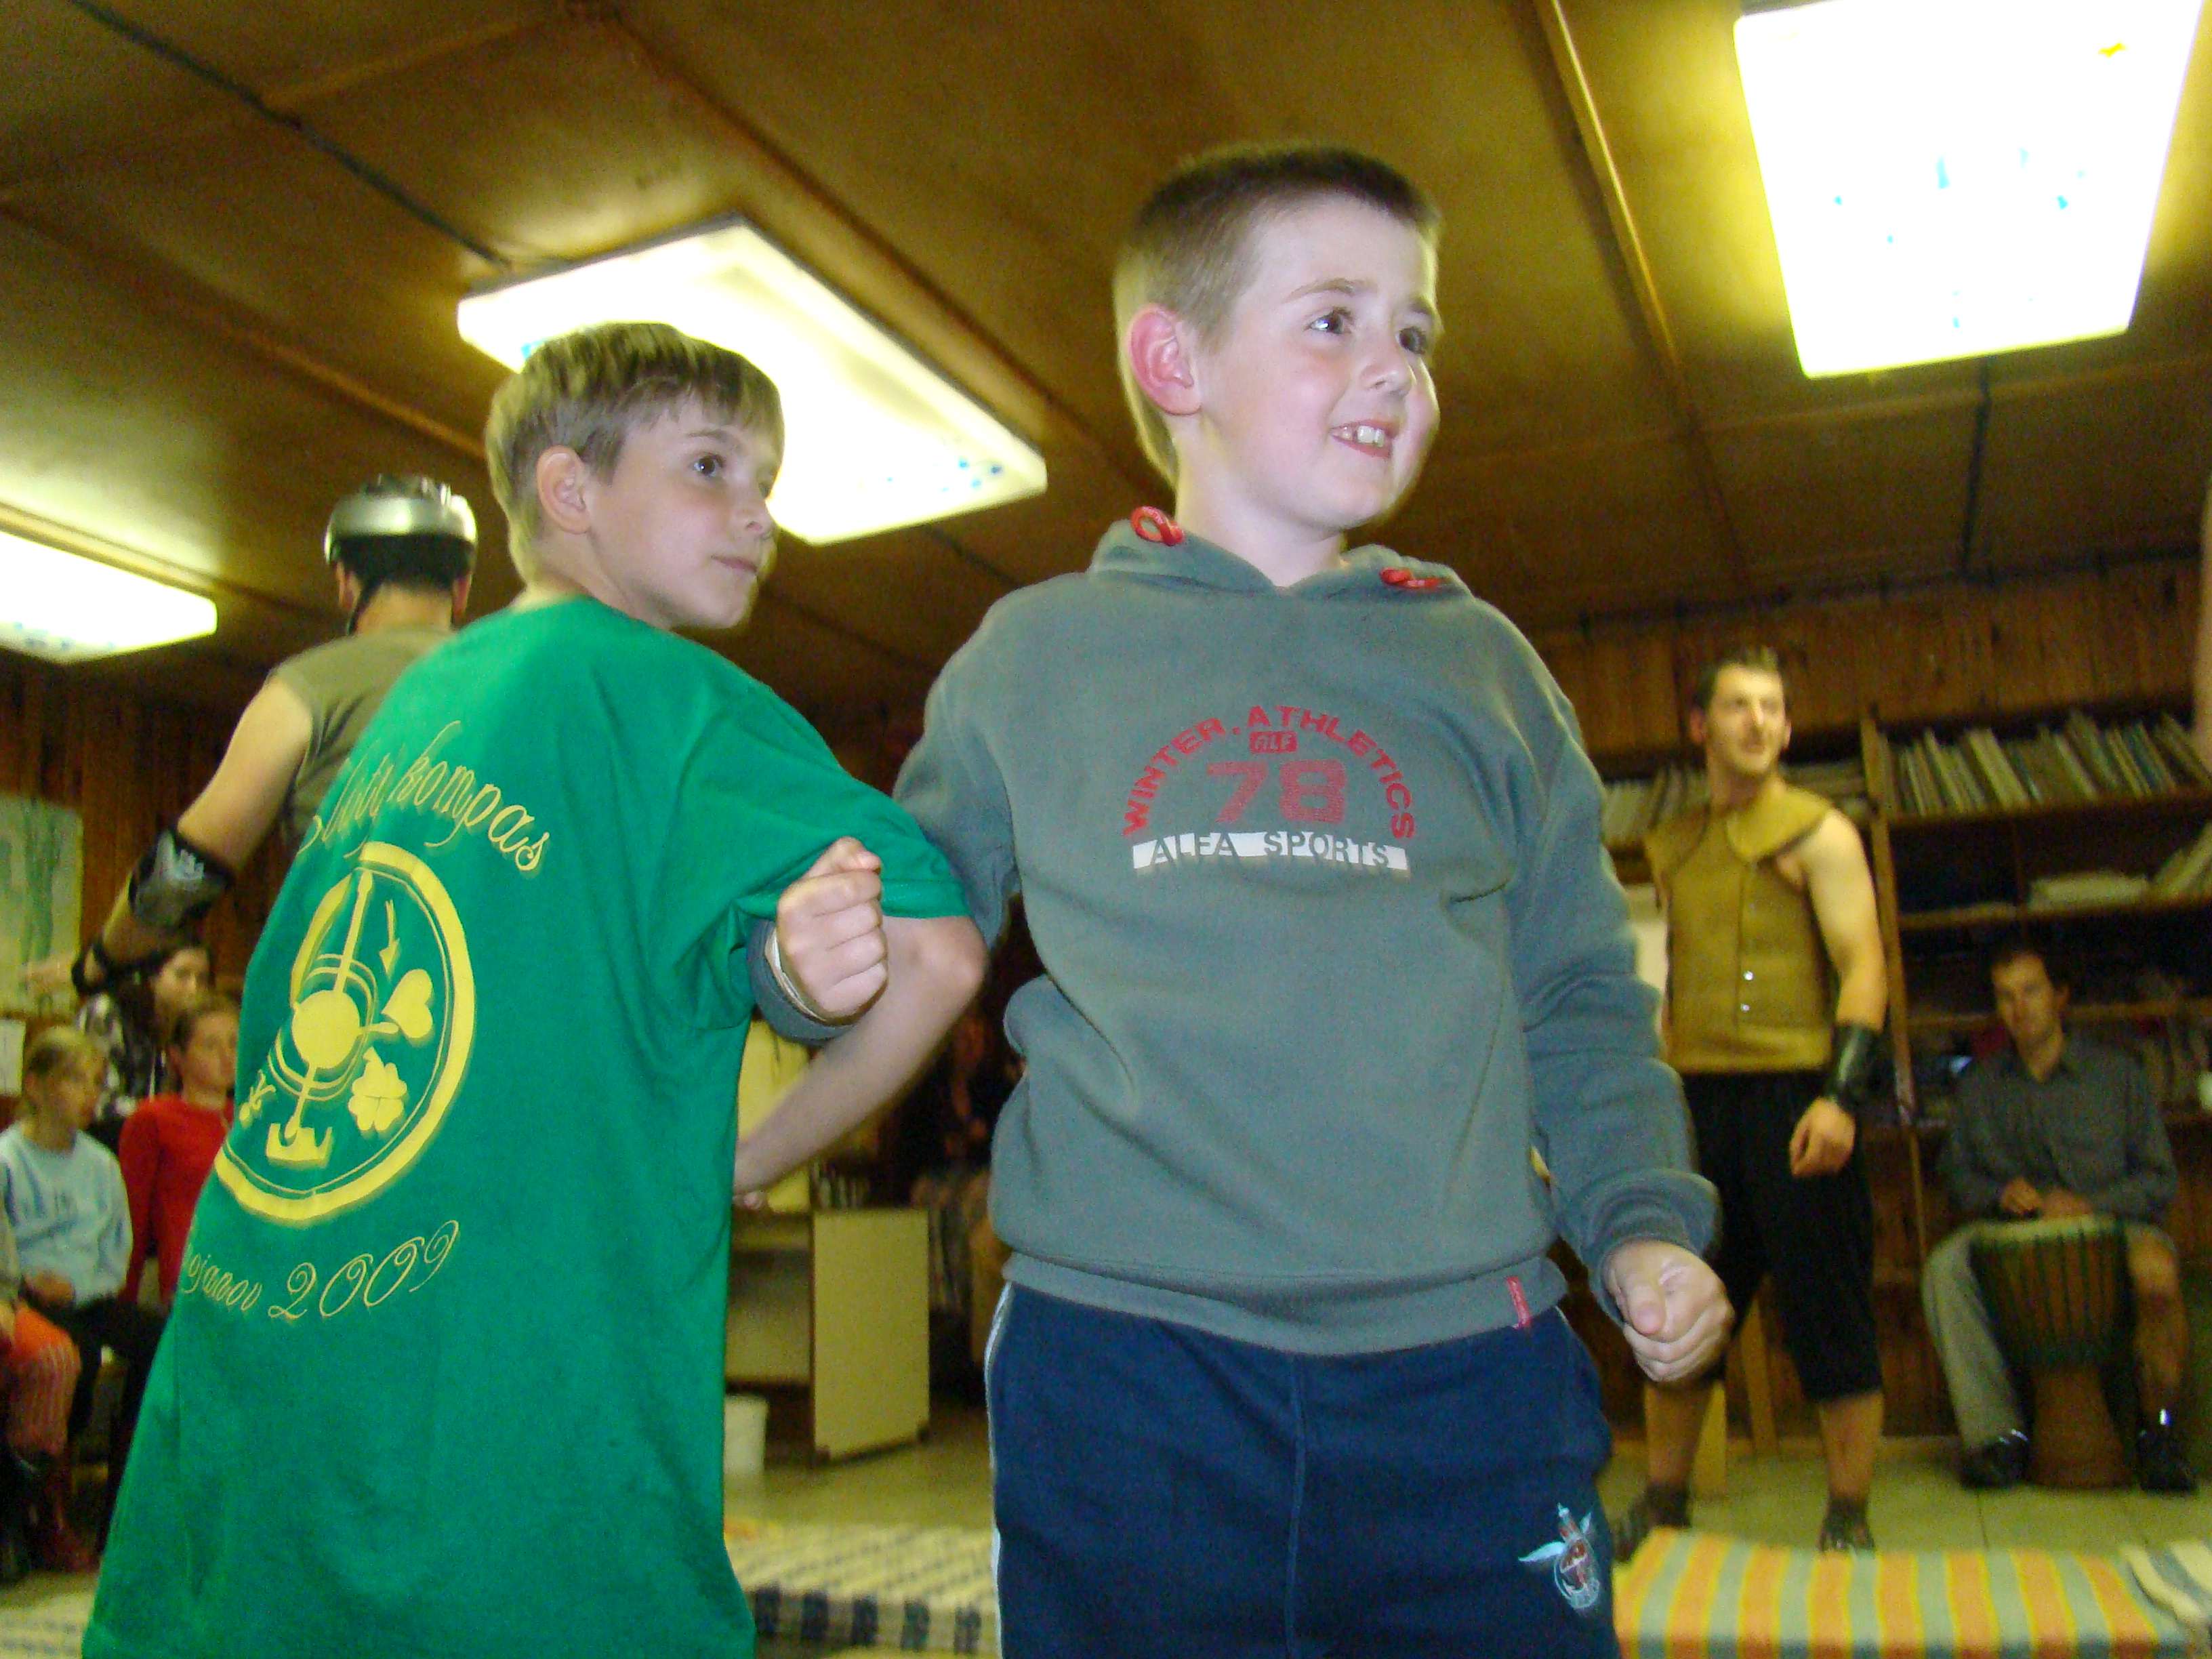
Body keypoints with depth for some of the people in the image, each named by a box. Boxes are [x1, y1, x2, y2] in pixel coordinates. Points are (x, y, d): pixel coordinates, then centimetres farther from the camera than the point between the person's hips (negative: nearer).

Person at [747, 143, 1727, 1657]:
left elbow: (1575, 995, 15)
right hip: (1119, 1372, -1)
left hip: (1462, 1373, 2)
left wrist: (1640, 1218, 2)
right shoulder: (1035, 654, 8)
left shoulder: (1478, 662, 12)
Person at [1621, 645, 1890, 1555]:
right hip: (1696, 1098, 5)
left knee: (1829, 1311, 1)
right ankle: (1663, 1502, 22)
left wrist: (1840, 1094, -19)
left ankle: (1848, 1518, 14)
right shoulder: (1671, 848, 16)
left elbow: (1862, 965, -7)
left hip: (1794, 1094, -4)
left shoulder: (1818, 832, 2)